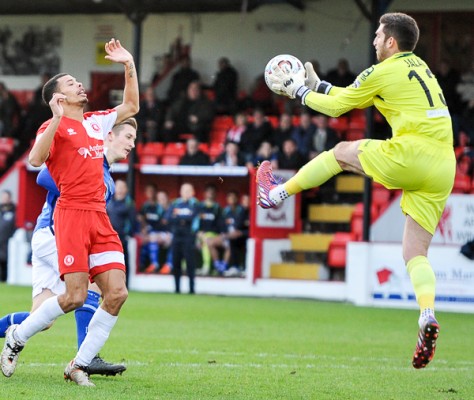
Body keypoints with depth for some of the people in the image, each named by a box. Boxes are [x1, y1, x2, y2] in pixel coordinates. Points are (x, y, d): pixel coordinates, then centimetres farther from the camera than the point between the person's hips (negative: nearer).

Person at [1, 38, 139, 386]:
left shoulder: (95, 122, 18)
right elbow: (35, 160, -20)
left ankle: (80, 365, 2)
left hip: (100, 218, 7)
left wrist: (129, 66, 23)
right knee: (75, 296, -12)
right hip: (72, 213, -7)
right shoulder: (55, 127, -3)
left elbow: (131, 106, 32)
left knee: (117, 293, -6)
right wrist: (57, 121, -27)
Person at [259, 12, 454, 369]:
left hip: (410, 155, -7)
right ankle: (427, 316, -19)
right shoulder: (420, 69, 25)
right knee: (416, 253, 5)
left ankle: (278, 193, 30)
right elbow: (353, 96, 35)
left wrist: (298, 90, 24)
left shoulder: (384, 72, 0)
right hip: (443, 169, 7)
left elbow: (335, 106, 10)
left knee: (343, 152, 18)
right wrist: (317, 85, 38)